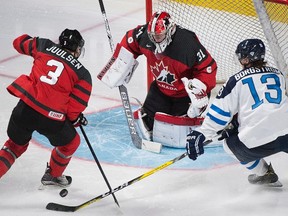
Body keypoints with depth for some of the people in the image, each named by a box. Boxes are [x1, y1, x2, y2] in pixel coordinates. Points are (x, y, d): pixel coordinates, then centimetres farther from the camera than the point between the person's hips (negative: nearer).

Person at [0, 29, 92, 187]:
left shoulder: (45, 47, 9)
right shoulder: (82, 74, 3)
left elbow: (20, 42, 23)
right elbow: (74, 107, 0)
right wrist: (76, 119, 20)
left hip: (25, 107, 3)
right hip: (51, 118, -3)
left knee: (15, 145, 26)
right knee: (70, 143, 28)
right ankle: (53, 176, 44)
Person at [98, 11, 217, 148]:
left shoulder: (187, 43, -34)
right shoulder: (144, 35, -19)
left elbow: (208, 67, -26)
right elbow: (129, 43, 3)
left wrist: (200, 89, -33)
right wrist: (119, 68, 2)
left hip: (187, 90, -5)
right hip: (162, 87, 5)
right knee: (148, 118, 4)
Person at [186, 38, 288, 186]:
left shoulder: (237, 80, 7)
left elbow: (220, 111, 4)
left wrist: (200, 135, 11)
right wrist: (235, 124, 32)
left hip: (258, 142, -3)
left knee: (230, 143, 24)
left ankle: (263, 173, 23)